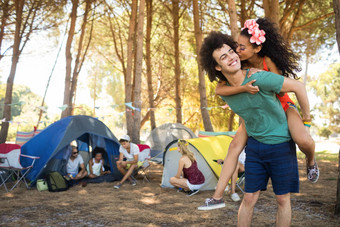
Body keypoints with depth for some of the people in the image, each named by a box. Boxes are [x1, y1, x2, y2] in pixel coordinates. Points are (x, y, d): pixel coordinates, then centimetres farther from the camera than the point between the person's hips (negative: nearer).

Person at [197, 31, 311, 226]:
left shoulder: (258, 78, -24)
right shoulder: (225, 93, -4)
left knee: (283, 199, 5)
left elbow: (298, 87, -15)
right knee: (250, 198, 5)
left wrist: (306, 119, -5)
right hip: (255, 146, 4)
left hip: (281, 145, -4)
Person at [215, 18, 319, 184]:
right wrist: (243, 88, -43)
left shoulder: (268, 61, -24)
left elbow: (281, 91, -20)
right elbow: (219, 90, -28)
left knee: (304, 141, -27)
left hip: (283, 106, -4)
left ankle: (311, 161, 8)